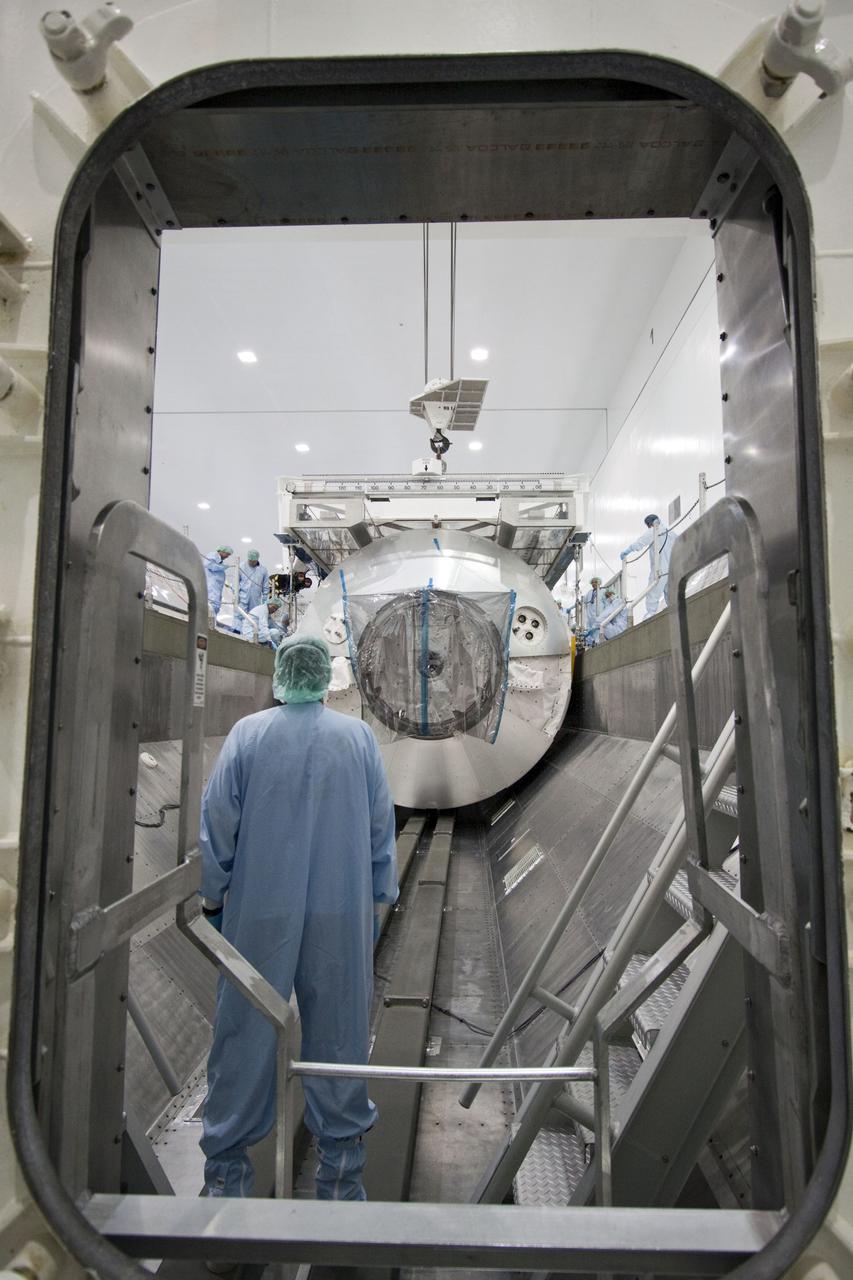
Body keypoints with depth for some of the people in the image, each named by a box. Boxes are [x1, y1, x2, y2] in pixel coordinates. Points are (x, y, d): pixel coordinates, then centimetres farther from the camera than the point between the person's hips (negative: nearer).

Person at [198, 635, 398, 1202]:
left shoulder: (247, 733, -6)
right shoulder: (359, 736, -2)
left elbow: (217, 824, -3)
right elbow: (382, 826, 2)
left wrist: (212, 897, 10)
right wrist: (379, 899, 13)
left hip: (260, 913, -1)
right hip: (344, 914, 1)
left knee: (246, 1034, 14)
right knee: (338, 1033, 13)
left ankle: (227, 1168, 28)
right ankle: (341, 1171, 27)